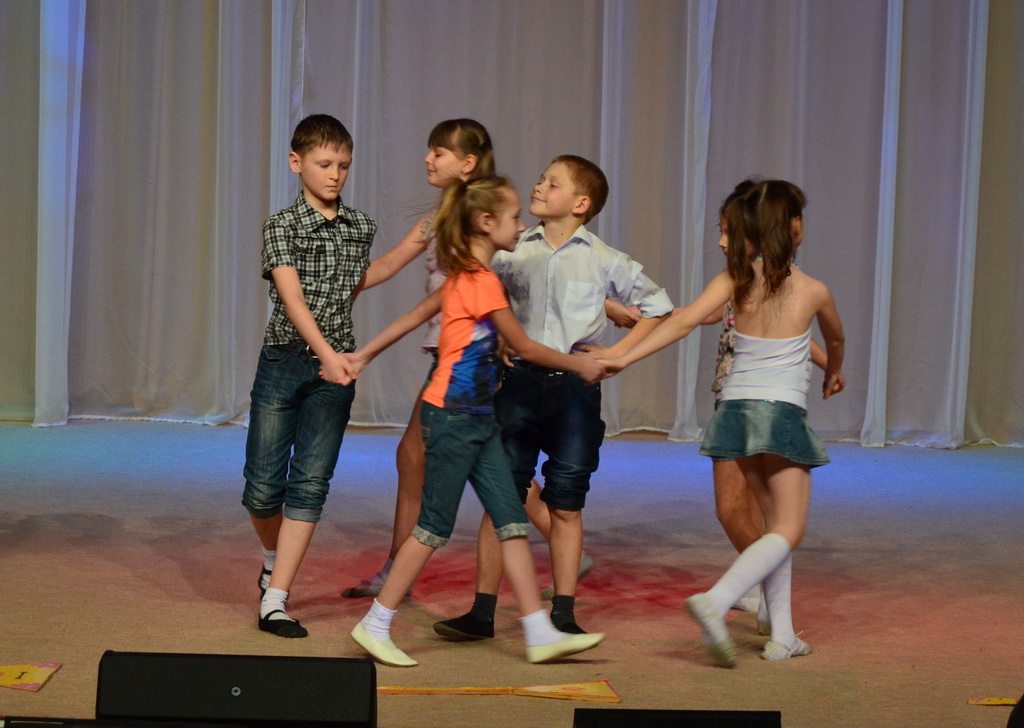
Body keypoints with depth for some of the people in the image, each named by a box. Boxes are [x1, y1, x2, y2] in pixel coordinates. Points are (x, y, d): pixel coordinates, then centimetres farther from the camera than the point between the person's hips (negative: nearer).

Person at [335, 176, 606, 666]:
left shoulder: (464, 276, 12)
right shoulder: (483, 282, -16)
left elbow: (414, 316, 16)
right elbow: (525, 348, -10)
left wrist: (364, 356, 21)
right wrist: (579, 364, 3)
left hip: (476, 420, 9)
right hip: (453, 418, -9)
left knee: (512, 521, 5)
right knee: (435, 528, -2)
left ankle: (541, 635, 6)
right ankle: (375, 626, 9)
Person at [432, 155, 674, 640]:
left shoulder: (604, 261, 2)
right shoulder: (514, 253, 6)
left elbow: (657, 306, 11)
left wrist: (618, 353, 2)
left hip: (575, 386, -1)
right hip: (520, 381, 1)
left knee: (566, 506, 5)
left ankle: (564, 615, 14)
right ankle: (482, 611, 6)